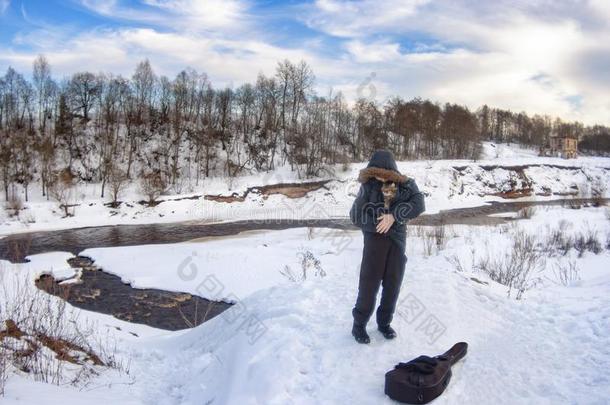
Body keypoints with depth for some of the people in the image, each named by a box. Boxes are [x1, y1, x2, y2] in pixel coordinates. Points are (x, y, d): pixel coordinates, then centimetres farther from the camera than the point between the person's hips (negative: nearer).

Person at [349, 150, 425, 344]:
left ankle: (384, 322, 28)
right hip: (375, 239, -3)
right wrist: (380, 222, -14)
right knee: (369, 283, -1)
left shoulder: (406, 184, -3)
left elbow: (418, 204, -16)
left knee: (393, 283, 10)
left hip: (398, 239, 3)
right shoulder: (368, 185, -8)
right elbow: (356, 216, -8)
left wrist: (394, 216, -26)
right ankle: (359, 325, 13)